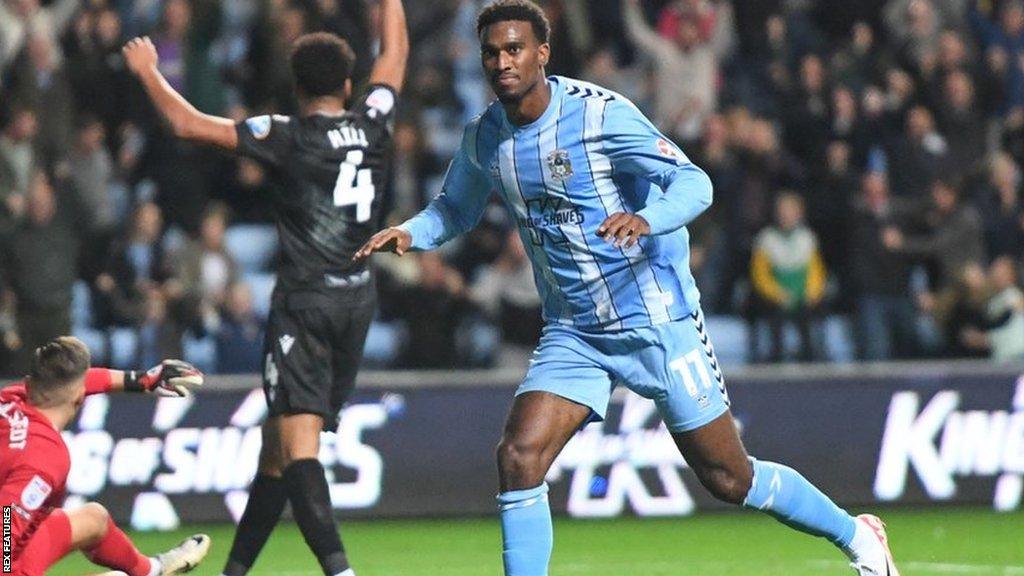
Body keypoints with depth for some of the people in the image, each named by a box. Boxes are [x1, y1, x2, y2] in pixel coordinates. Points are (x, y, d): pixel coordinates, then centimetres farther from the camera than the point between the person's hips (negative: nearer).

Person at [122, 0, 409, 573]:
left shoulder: (289, 138, -7)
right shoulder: (372, 124, 5)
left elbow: (189, 123, -6)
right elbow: (396, 52, 22)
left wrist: (149, 73, 9)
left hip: (304, 300, -6)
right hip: (358, 300, 6)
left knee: (297, 438, -16)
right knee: (279, 444, 14)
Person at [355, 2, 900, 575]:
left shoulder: (600, 113, -18)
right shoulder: (484, 138, 0)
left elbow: (694, 183, -21)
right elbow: (456, 208, 19)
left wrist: (646, 220, -42)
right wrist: (410, 233, -3)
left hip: (658, 322, -5)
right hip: (573, 335, 5)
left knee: (729, 479, 4)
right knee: (518, 458, -17)